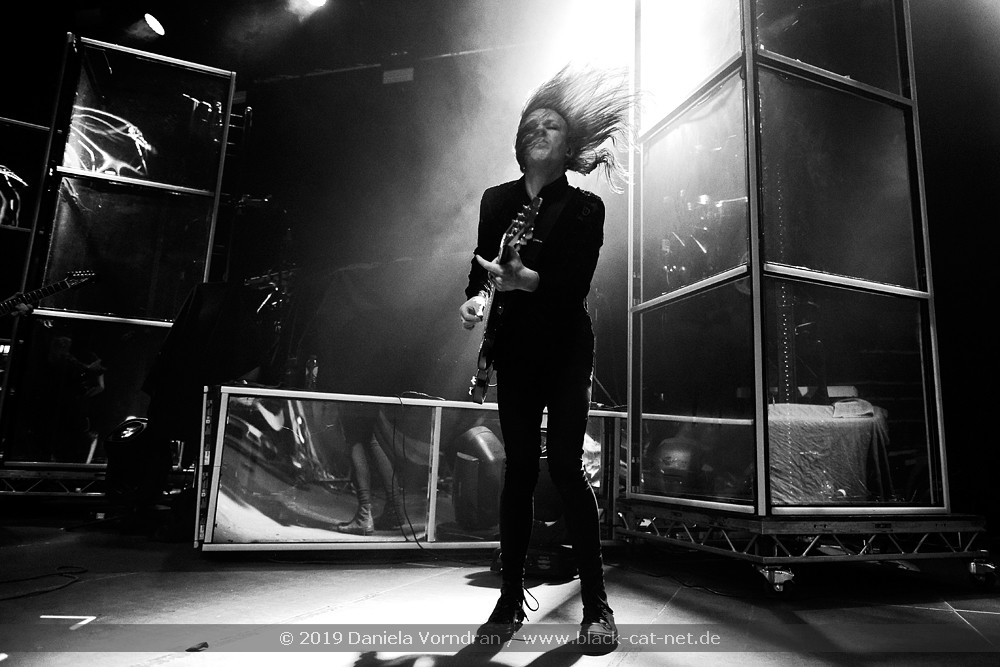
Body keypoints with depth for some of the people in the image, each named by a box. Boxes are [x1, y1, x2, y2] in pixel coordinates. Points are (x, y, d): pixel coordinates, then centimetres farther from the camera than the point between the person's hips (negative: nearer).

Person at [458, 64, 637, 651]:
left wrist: (524, 279, -27)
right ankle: (512, 598, 13)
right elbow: (481, 269, 2)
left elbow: (576, 282, -11)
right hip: (516, 350, 3)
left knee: (565, 463, -9)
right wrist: (477, 298, -20)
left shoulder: (585, 207, 1)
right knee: (519, 467, 4)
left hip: (566, 350, -3)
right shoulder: (497, 201, 10)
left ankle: (597, 603, 4)